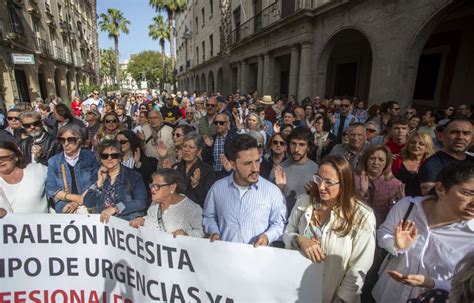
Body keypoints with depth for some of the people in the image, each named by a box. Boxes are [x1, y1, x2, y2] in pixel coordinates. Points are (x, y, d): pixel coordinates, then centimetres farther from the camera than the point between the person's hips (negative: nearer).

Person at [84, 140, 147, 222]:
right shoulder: (99, 176, 11)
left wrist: (114, 209, -19)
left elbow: (141, 202, -13)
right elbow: (88, 203, 4)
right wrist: (100, 182, -5)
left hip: (129, 222, -3)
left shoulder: (133, 176, -2)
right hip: (102, 222, 3)